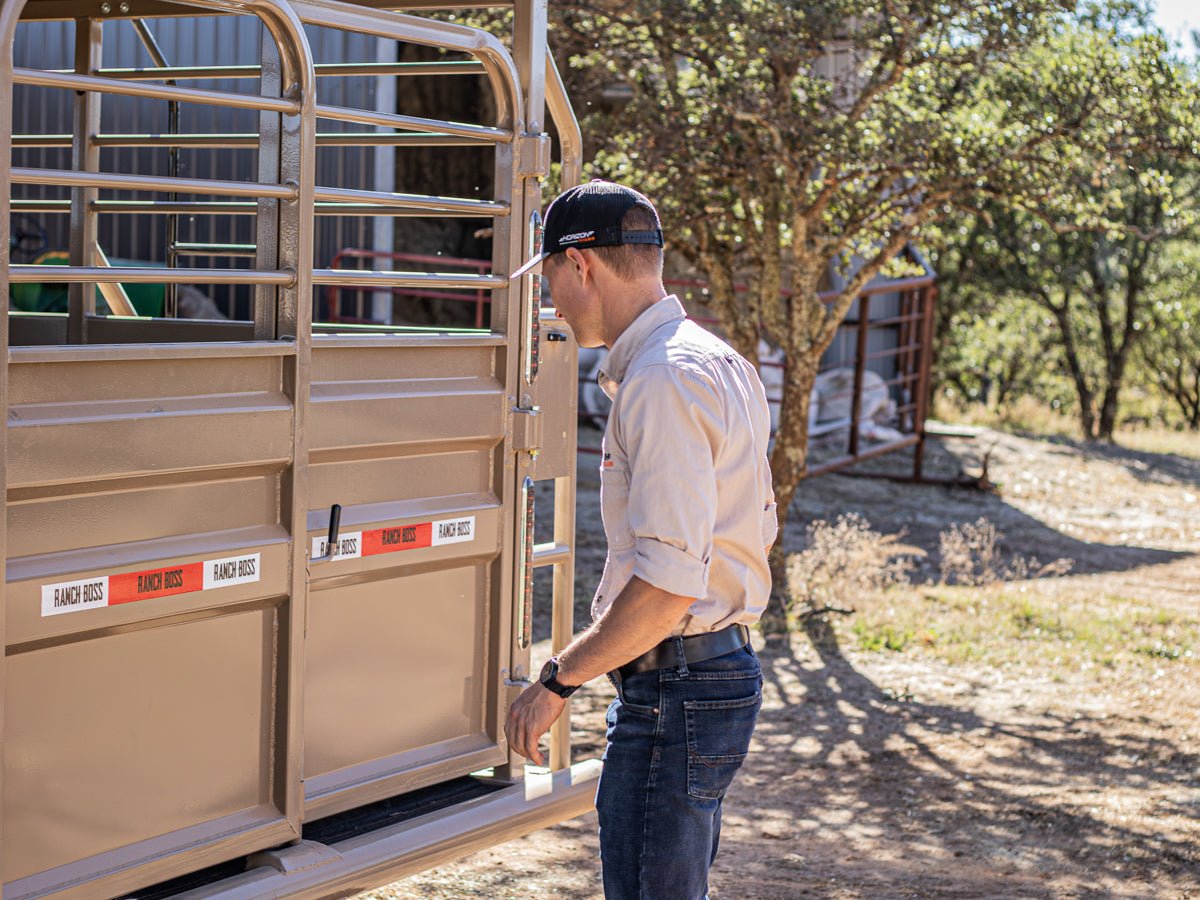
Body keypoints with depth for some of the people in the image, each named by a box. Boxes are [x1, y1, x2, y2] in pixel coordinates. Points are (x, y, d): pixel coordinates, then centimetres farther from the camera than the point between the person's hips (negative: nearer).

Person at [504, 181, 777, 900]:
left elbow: (669, 584, -25)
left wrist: (558, 680, -16)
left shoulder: (661, 382, -19)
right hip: (726, 666, 11)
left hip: (672, 695, -11)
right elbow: (758, 530, 21)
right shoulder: (721, 362, 13)